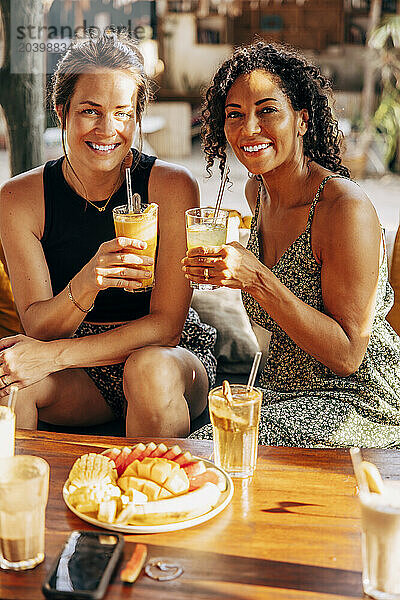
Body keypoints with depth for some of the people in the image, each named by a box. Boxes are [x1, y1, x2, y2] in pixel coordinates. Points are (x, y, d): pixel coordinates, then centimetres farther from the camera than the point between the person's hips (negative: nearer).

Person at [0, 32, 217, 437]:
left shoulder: (172, 186, -14)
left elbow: (166, 325, -17)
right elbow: (37, 326, -13)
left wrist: (53, 354, -27)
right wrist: (84, 285, -36)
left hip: (167, 354, -1)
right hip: (76, 379, 1)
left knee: (151, 368, -35)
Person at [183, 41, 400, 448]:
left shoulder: (346, 207, -21)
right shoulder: (256, 191, 3)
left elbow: (346, 357, -21)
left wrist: (257, 280, -29)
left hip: (359, 402, -6)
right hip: (282, 389, 7)